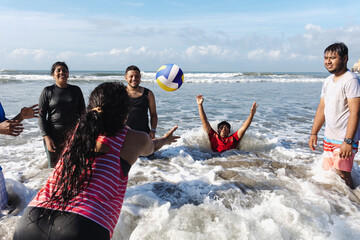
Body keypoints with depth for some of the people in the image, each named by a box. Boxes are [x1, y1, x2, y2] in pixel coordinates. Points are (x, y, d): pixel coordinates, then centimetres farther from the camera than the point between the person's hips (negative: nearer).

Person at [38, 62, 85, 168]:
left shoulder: (76, 90, 8)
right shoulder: (48, 91, 3)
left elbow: (82, 113, 11)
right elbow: (41, 116, 0)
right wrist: (46, 137, -10)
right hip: (54, 135, -1)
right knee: (54, 167, 3)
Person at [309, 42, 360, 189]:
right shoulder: (328, 81, 11)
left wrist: (348, 141, -25)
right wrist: (313, 133, 12)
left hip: (345, 139, -8)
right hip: (329, 138, 8)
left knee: (342, 174, -6)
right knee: (328, 172, 14)